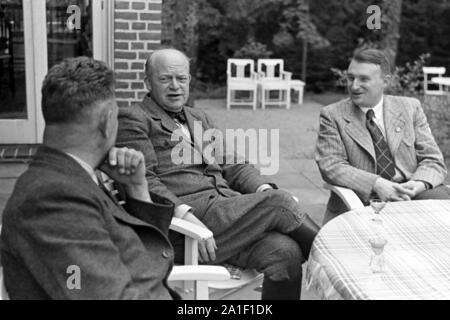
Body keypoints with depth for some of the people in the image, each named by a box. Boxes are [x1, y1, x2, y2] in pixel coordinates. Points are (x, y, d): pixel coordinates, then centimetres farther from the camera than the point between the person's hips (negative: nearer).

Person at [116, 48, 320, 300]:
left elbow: (233, 166, 21)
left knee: (285, 252, -22)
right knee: (278, 203, -21)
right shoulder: (133, 119, 5)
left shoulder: (201, 119, 27)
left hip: (227, 209, 6)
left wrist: (264, 190, 0)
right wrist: (185, 214, -22)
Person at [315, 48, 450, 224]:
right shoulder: (332, 115, 5)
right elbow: (330, 165, -5)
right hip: (360, 200, -3)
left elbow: (433, 160, 9)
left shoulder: (410, 108, 12)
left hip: (409, 196, 3)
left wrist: (419, 184, -15)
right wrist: (376, 184, -20)